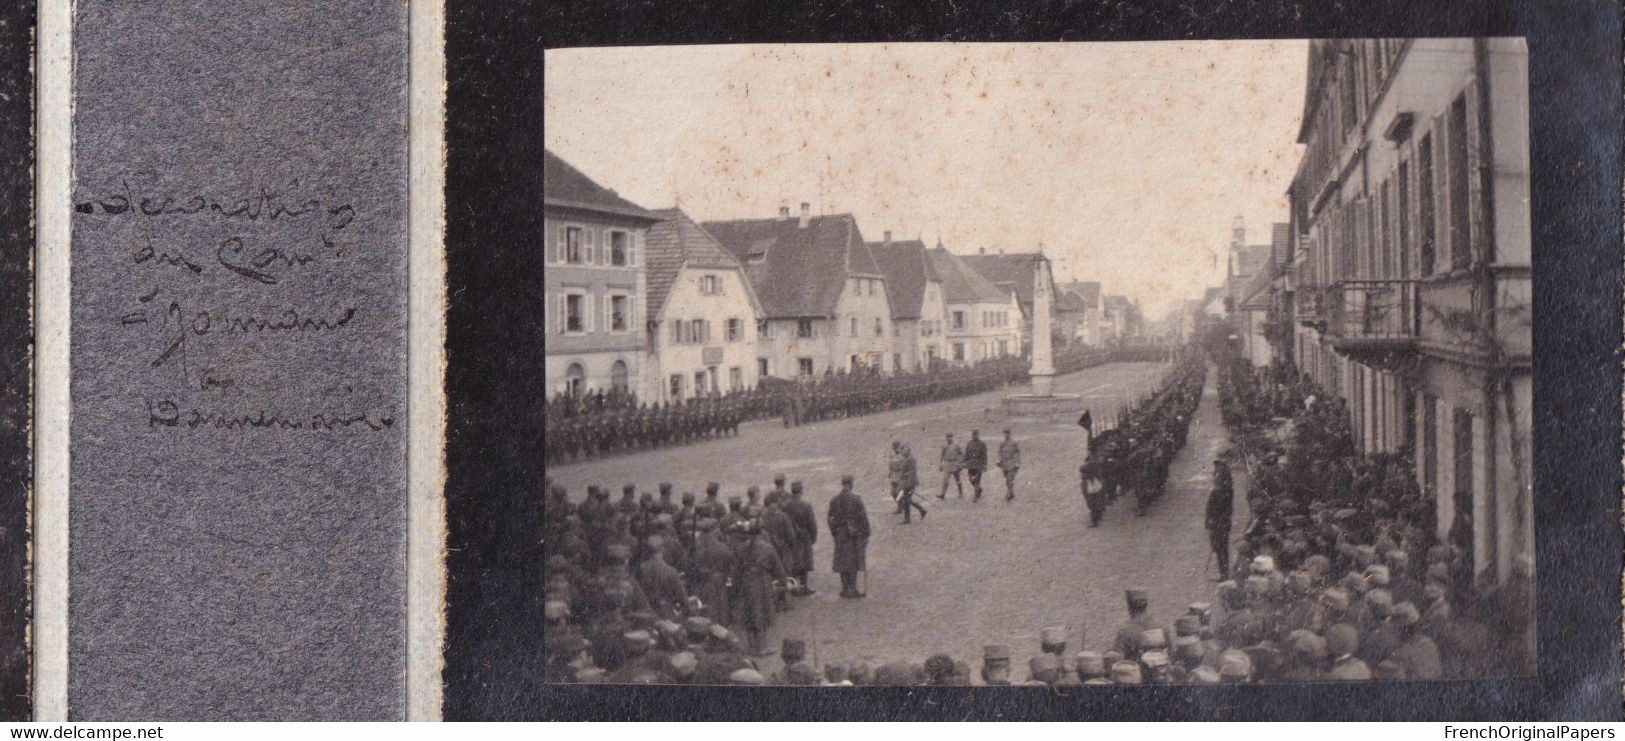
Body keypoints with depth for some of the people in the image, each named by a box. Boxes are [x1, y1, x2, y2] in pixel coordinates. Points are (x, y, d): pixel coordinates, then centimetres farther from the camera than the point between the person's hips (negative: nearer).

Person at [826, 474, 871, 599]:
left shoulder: (834, 500, -2)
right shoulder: (856, 500, -14)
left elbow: (830, 518, 4)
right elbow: (863, 518, -11)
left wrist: (834, 533, 17)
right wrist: (866, 535, -3)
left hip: (840, 535, 3)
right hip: (854, 535, -3)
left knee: (843, 562, 11)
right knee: (854, 562, 6)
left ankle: (846, 589, 16)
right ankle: (852, 590, 6)